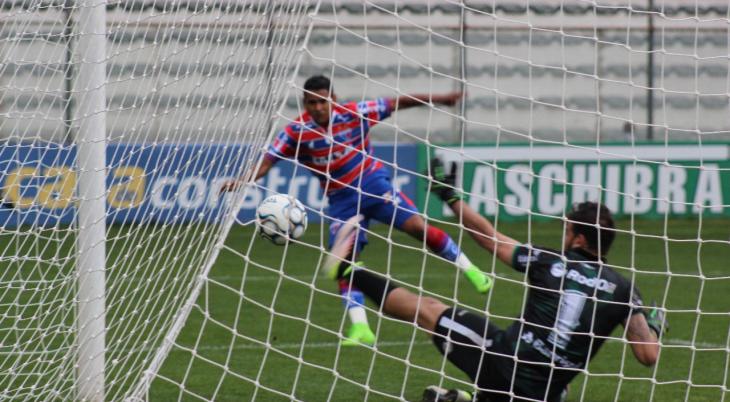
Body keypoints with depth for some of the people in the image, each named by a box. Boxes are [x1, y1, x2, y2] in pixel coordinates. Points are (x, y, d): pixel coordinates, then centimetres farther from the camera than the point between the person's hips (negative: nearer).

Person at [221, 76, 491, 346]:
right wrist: (244, 180, -36)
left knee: (418, 227, -15)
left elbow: (397, 103, -4)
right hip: (341, 200, 1)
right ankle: (360, 328, -6)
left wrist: (441, 100, -3)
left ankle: (467, 268, 4)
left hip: (373, 183, -1)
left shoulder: (354, 113, -11)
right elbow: (268, 160, -17)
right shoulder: (297, 131, -11)